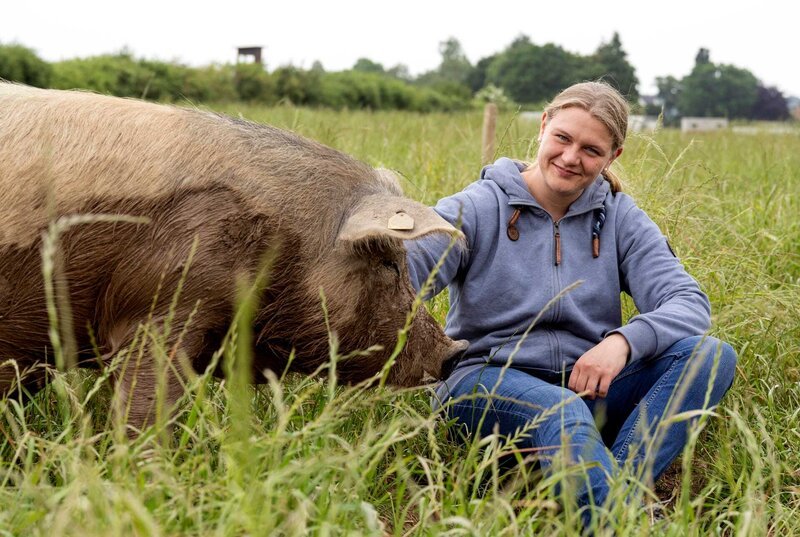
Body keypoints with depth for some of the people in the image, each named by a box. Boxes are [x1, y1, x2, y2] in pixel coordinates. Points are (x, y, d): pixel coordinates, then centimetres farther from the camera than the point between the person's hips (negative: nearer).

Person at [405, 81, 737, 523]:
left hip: (589, 386, 4)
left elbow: (689, 302, -4)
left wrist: (624, 340, -25)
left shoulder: (619, 217, 7)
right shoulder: (478, 209, -2)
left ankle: (615, 486, -35)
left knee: (712, 355, -19)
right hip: (489, 380, -4)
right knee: (561, 410, -39)